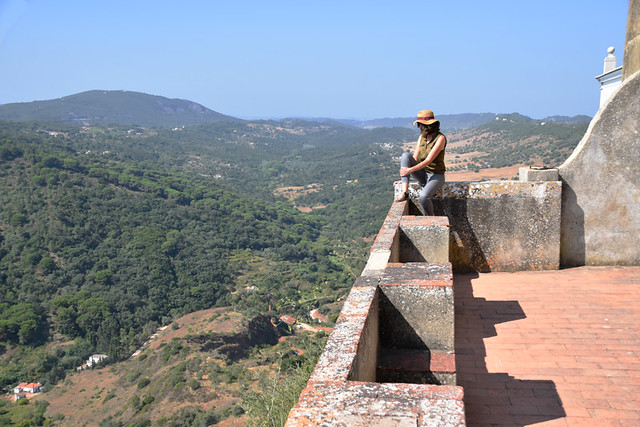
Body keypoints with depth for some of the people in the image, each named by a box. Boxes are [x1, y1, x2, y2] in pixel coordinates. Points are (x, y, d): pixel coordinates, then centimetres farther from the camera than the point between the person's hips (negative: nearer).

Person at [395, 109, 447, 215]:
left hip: (436, 176, -6)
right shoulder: (421, 137, 4)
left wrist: (410, 170, -31)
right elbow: (414, 159, 0)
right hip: (422, 174, 6)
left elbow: (429, 160, -23)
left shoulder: (440, 138, -15)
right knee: (406, 154, -17)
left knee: (423, 196, -35)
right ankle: (405, 192, -27)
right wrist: (404, 179, -7)